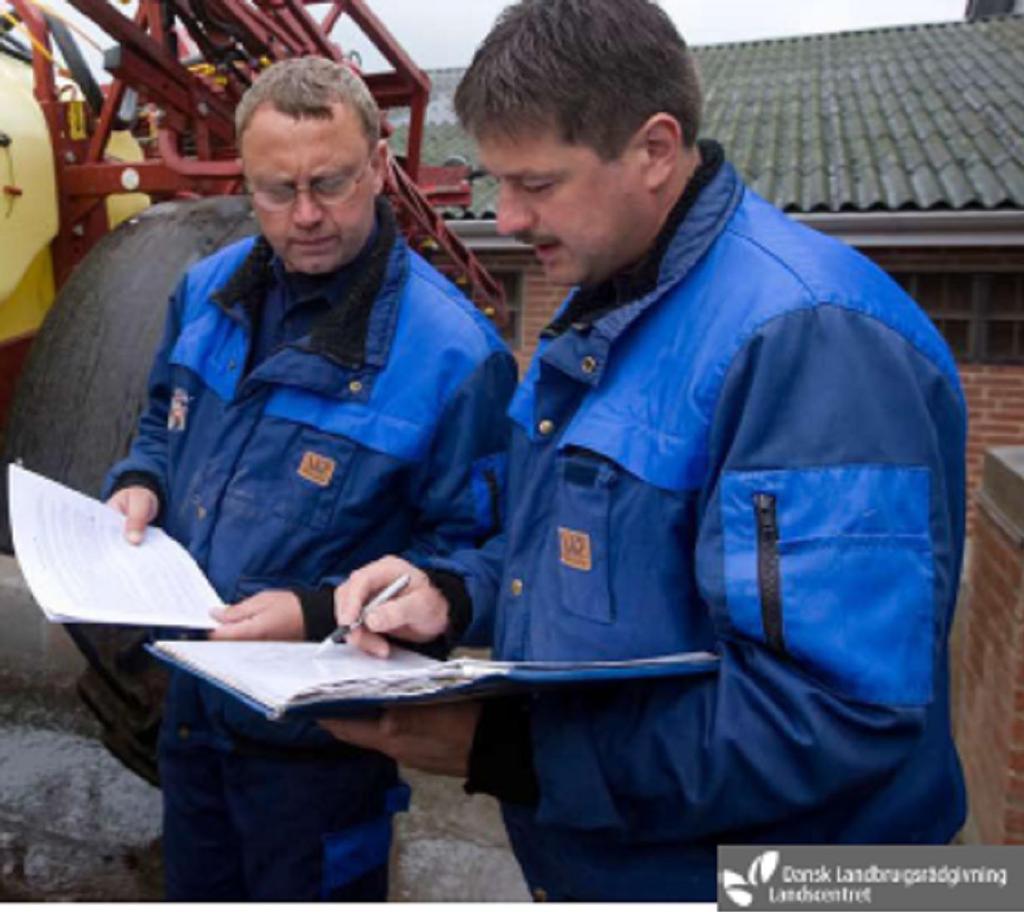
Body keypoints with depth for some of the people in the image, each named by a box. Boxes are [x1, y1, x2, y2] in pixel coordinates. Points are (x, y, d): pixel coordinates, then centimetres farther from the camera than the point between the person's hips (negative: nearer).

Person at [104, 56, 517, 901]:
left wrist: (318, 614, -27)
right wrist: (141, 486, -5)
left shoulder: (451, 353, -24)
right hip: (193, 703, 7)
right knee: (196, 888, 28)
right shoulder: (210, 288, -2)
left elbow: (464, 555, -18)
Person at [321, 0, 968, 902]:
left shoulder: (806, 335, -27)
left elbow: (839, 716, -30)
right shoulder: (604, 304, 4)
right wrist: (451, 594, -7)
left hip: (708, 870, -8)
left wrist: (500, 750, -28)